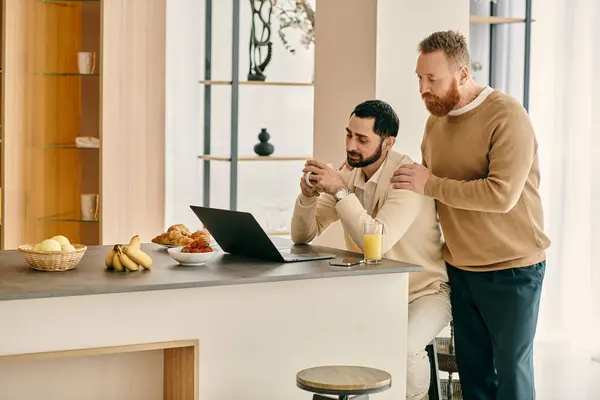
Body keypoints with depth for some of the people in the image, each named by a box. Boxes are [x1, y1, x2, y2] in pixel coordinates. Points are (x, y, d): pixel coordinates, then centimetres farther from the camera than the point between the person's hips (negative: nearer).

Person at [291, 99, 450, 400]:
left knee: (404, 347, -33)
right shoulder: (348, 175, 0)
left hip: (424, 292, -6)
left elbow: (378, 242, -32)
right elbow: (303, 236, 1)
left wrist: (340, 192, -32)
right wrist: (308, 195, -17)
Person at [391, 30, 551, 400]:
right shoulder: (436, 120, 8)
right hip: (461, 268, 7)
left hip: (512, 269, -7)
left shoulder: (507, 117, -16)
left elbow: (502, 195, -26)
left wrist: (431, 185, -20)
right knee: (472, 370, 9)